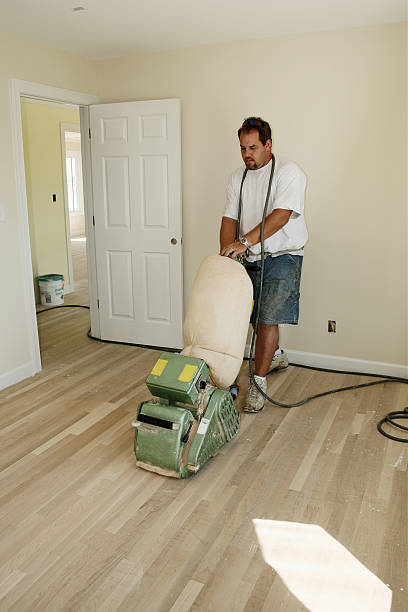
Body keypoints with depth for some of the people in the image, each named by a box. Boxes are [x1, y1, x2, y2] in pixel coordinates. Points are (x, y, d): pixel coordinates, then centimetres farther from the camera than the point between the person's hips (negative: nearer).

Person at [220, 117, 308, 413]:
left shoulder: (289, 172, -11)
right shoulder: (238, 177, 9)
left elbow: (280, 216, -24)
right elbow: (230, 219, 3)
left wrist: (244, 241, -32)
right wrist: (226, 255, -12)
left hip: (282, 257, -6)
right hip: (251, 258, 6)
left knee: (268, 319, -10)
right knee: (261, 317, 15)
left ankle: (259, 383, -1)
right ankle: (277, 355, 42)